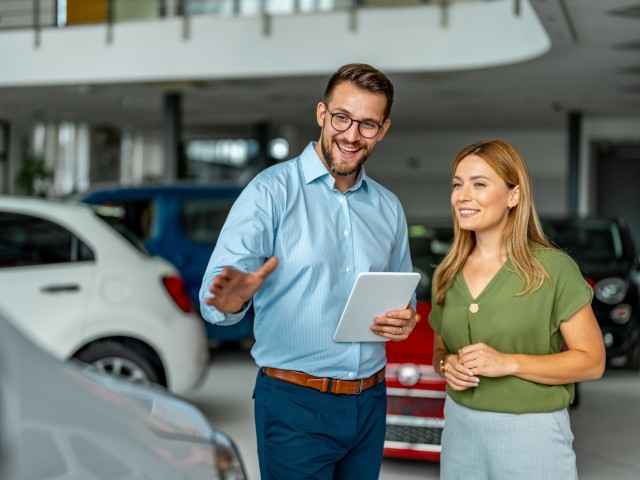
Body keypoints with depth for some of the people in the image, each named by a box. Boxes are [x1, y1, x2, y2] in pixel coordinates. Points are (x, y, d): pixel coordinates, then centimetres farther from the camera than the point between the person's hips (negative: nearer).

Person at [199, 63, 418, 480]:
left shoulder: (388, 207, 8)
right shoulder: (271, 192, -10)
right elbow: (215, 294, -17)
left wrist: (405, 318, -5)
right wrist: (232, 298, -40)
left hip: (370, 401, 6)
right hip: (296, 403, -5)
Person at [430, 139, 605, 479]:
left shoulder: (554, 268, -10)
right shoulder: (447, 274, 4)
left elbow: (592, 361, -9)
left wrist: (508, 363, -19)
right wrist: (447, 367, -7)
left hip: (531, 433, -4)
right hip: (460, 428, 4)